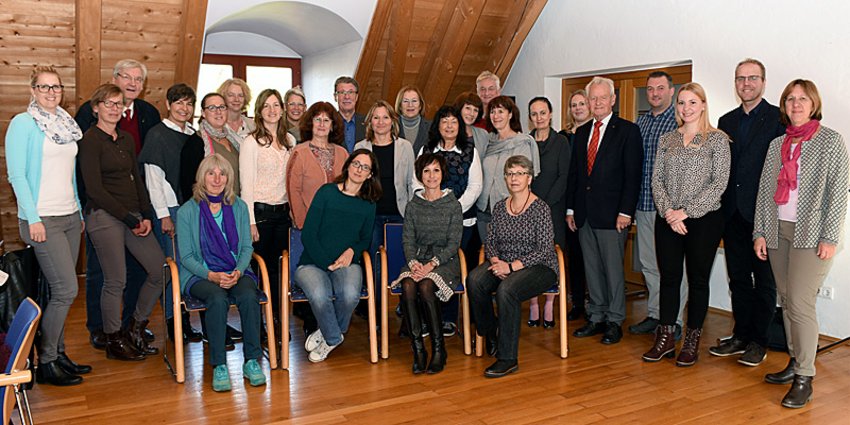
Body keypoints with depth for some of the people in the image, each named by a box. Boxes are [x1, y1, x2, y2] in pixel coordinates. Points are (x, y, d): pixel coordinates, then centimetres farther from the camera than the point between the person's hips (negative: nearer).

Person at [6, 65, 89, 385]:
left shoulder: (66, 123, 13)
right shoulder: (22, 123, -6)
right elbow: (16, 175, -10)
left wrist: (80, 210, 14)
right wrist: (33, 218, -15)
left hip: (70, 217, 7)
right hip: (43, 220, -7)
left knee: (60, 290, 10)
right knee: (66, 289, -9)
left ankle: (57, 354, 21)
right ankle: (46, 363, 4)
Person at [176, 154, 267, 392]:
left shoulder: (239, 207, 9)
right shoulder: (187, 211, 1)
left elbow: (247, 247, 8)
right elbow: (186, 256, -1)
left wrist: (238, 271, -11)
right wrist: (211, 275, -17)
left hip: (236, 273, 2)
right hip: (200, 275, -2)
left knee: (248, 296, -30)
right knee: (218, 299, -34)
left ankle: (252, 361, -20)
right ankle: (219, 366, -24)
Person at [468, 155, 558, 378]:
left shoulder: (540, 208, -9)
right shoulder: (499, 207, 9)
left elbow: (544, 250, -14)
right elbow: (490, 241, 11)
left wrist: (511, 266, -22)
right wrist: (495, 261, -12)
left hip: (539, 267, -5)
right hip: (504, 264, 5)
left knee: (507, 289, -35)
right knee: (474, 280, -25)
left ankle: (508, 359, -23)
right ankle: (491, 334, -1)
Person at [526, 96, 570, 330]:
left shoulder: (561, 142, 2)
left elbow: (564, 176, -3)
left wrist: (545, 203, -11)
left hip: (552, 206, -2)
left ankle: (549, 306, 8)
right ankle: (533, 305, 8)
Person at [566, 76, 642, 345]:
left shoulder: (628, 130, -2)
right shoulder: (581, 132, 14)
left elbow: (633, 175, -8)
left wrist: (625, 212, -14)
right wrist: (570, 208, 11)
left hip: (612, 213, -5)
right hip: (584, 214, 6)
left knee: (614, 269, 1)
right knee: (592, 269, 11)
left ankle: (615, 322, 12)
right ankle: (597, 318, 21)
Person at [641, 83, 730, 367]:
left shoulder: (718, 139, -2)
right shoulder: (666, 140, 10)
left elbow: (719, 183, -9)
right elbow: (657, 180, 5)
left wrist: (687, 211, -15)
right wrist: (668, 211, -10)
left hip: (703, 219, -3)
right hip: (667, 220, 3)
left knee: (698, 279, 6)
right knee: (669, 277, 7)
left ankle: (692, 341, 17)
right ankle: (666, 337, 18)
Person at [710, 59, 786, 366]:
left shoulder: (779, 118, -5)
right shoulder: (726, 121, 13)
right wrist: (722, 207, 5)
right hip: (732, 212, 6)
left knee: (764, 280, 6)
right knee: (738, 278, 13)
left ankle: (758, 341, 16)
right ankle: (741, 335, 24)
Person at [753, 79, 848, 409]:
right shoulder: (776, 144, 13)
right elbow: (764, 189, 12)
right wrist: (759, 232, 5)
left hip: (811, 233, -5)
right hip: (777, 231, 5)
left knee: (800, 303, -10)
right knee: (787, 301, 9)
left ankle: (804, 379, -2)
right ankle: (795, 363, 21)